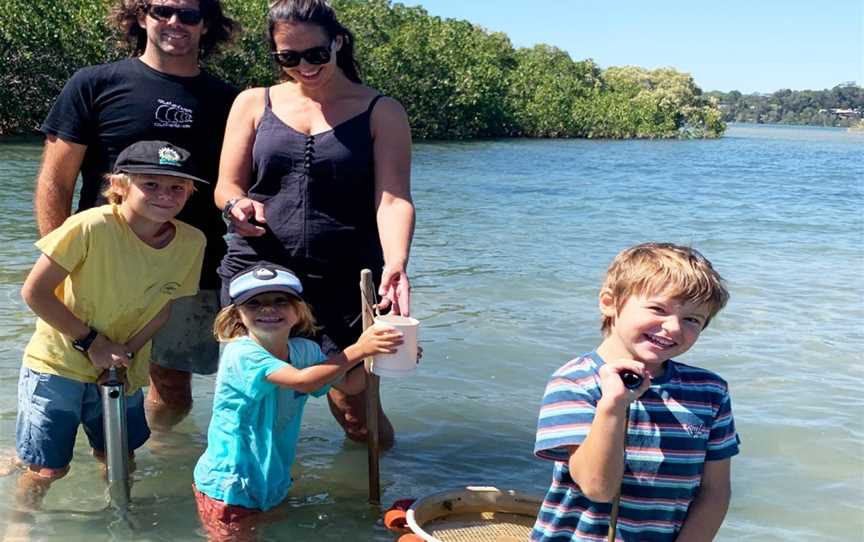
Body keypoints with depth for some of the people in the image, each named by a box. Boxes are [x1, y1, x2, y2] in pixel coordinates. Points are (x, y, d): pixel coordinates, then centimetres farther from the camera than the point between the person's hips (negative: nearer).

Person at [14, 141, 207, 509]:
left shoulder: (191, 242, -13)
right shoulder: (92, 226, -27)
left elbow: (163, 308, -1)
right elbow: (35, 292, -20)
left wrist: (125, 352, -14)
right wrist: (92, 342, -17)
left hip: (122, 370, 4)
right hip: (59, 363, -4)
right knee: (48, 468, 3)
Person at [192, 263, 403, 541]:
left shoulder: (305, 350, -3)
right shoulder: (242, 353, -25)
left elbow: (349, 384, 6)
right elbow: (302, 381, -37)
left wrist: (377, 356, -11)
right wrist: (357, 350, -35)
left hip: (273, 480, 7)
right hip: (229, 485, -7)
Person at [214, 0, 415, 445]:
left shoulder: (381, 112, 7)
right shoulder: (253, 104, 13)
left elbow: (393, 199, -5)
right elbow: (227, 185, 9)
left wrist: (395, 263, -25)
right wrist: (236, 205, -17)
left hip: (346, 285, -1)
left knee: (355, 412, 0)